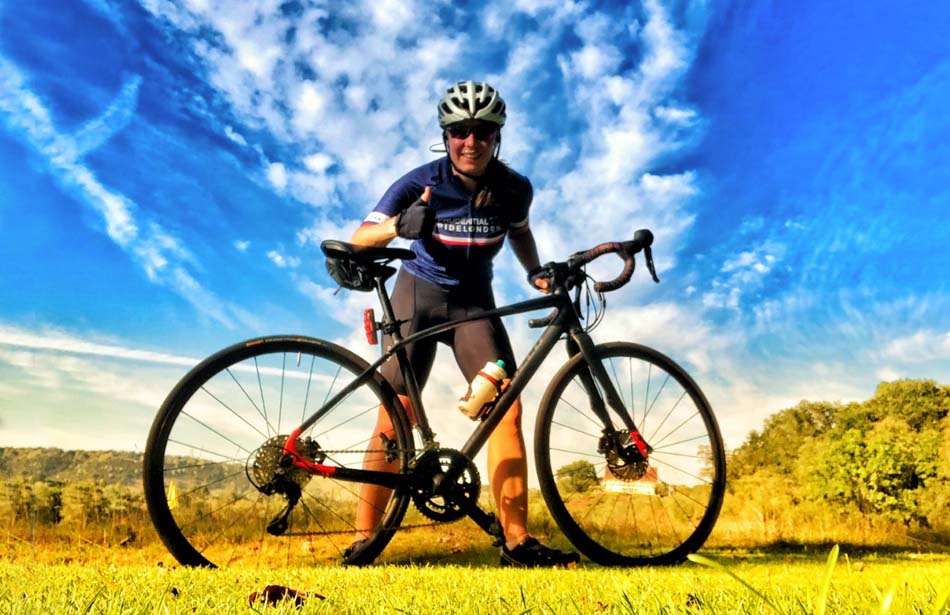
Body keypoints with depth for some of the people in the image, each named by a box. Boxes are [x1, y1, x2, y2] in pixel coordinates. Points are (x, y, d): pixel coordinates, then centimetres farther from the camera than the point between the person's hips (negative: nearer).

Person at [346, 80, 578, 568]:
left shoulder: (514, 188, -8)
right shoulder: (421, 183, -16)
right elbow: (360, 237, -22)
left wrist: (535, 271, -2)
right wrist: (400, 224, -42)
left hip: (473, 300, 3)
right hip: (419, 293, -2)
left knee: (506, 408, -12)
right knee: (397, 415, -9)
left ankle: (516, 542, -6)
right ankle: (364, 541, -1)